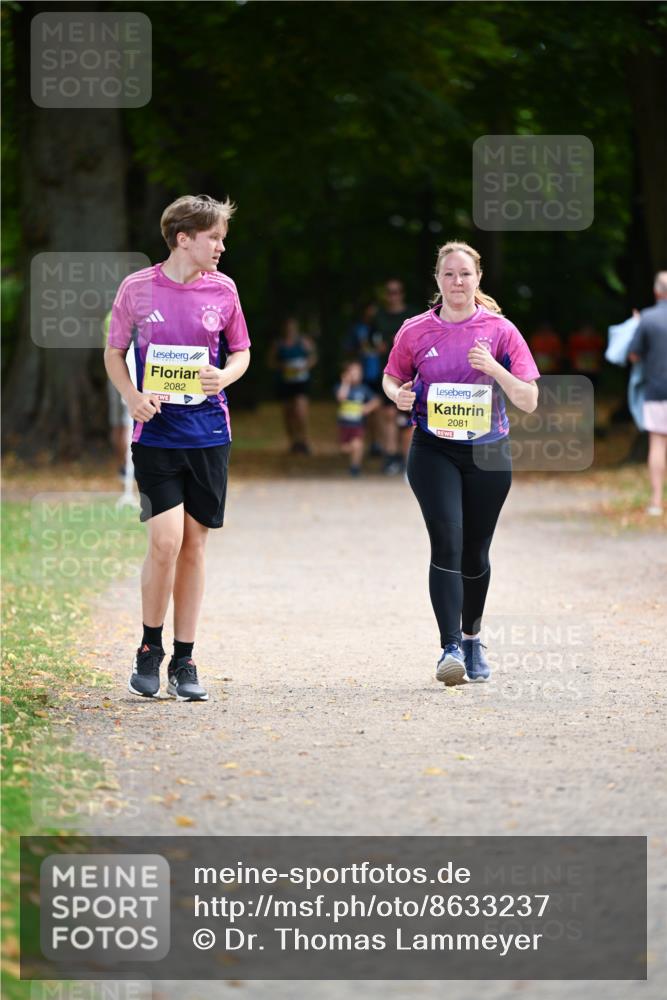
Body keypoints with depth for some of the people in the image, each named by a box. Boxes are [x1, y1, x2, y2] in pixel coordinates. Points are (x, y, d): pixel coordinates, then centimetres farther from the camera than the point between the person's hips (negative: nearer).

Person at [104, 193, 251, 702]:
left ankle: (184, 660, 14)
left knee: (195, 544, 5)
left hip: (209, 432, 3)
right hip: (156, 431, -3)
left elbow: (241, 352, 14)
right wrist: (133, 396, -10)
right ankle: (150, 650, 7)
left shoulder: (222, 289, 3)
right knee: (166, 540, -14)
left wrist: (224, 376, -9)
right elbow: (114, 353, 8)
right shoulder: (137, 288, -3)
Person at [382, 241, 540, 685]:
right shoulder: (416, 331, 0)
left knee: (476, 552, 10)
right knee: (447, 542, -17)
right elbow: (392, 378, 16)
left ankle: (472, 638, 32)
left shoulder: (500, 330, -2)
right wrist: (399, 394, -7)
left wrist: (493, 368, -20)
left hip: (488, 453, 1)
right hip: (434, 452, -1)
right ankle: (451, 648, -20)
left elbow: (529, 400, -4)